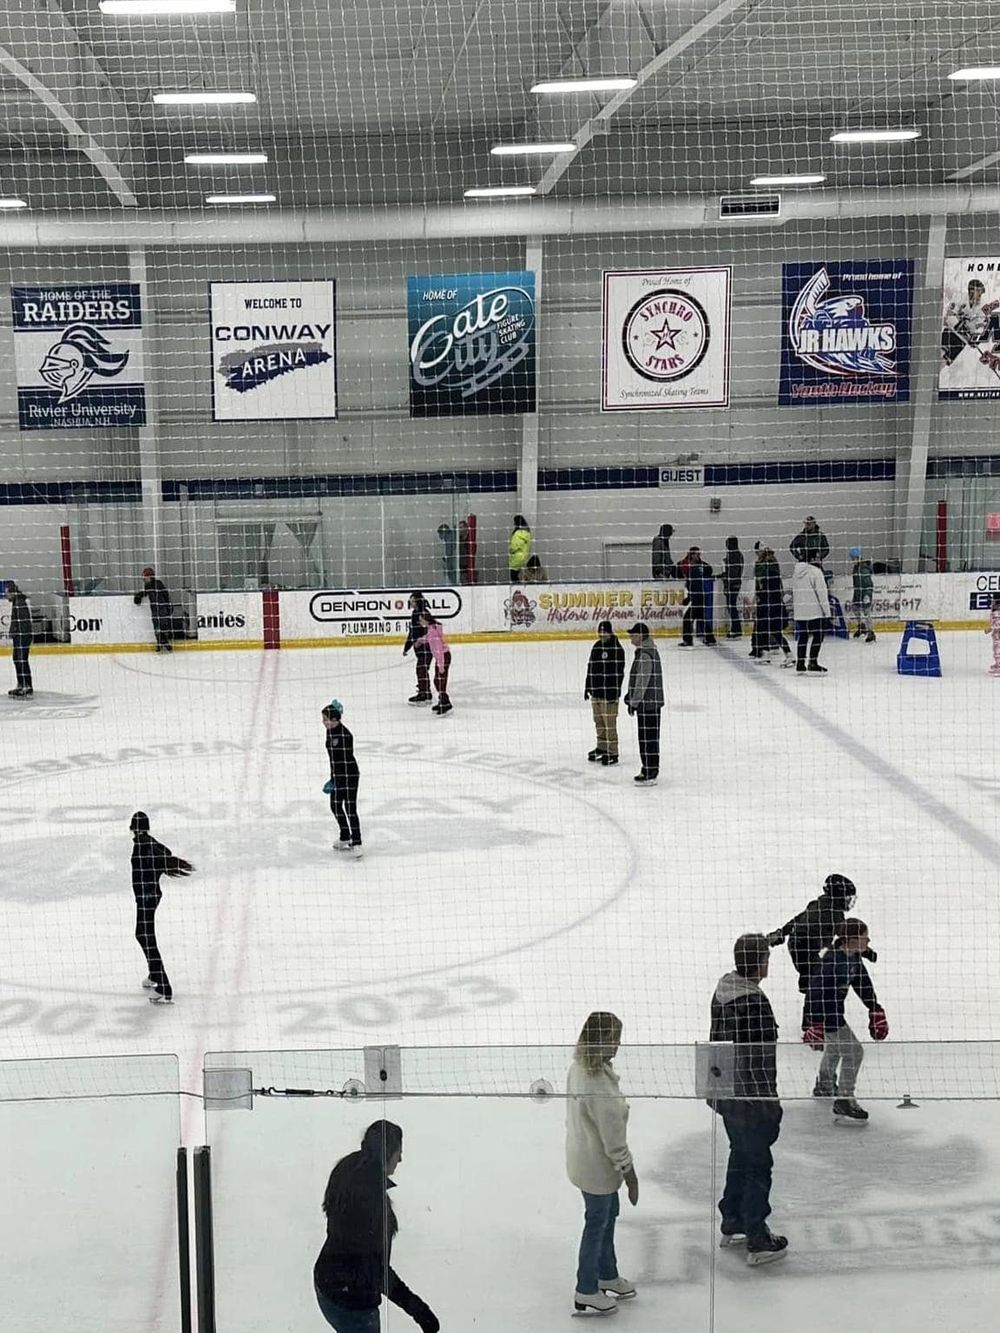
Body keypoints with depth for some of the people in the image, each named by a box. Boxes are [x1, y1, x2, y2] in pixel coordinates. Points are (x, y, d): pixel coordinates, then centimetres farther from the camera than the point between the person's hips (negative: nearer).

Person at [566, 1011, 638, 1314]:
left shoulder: (578, 1068, -6)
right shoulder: (600, 1085, -35)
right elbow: (613, 1136, -26)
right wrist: (629, 1172, -13)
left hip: (583, 1159, 9)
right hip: (598, 1167, -9)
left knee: (608, 1215, 26)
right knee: (597, 1224, 10)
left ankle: (608, 1276, 44)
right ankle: (586, 1292, 28)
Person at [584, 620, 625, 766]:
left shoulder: (617, 649, -11)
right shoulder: (596, 647, 12)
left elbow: (619, 672, -15)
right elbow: (590, 668, 18)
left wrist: (615, 692, -18)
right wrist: (587, 687, 17)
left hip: (609, 692, -8)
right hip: (596, 691, 8)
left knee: (609, 723, -5)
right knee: (598, 721, 15)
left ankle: (612, 753, 0)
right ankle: (602, 747, 27)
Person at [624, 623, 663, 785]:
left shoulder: (645, 655, -20)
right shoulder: (648, 650, 14)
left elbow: (642, 681, -22)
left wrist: (634, 702, -17)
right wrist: (631, 696, 25)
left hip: (647, 704, -11)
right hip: (651, 703, 11)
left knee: (648, 739, -7)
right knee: (648, 738, 17)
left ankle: (650, 774, -4)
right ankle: (648, 770, 25)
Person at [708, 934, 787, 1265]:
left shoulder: (723, 991, 1)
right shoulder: (755, 1004, -26)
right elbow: (756, 1061, -24)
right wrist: (771, 1106, -15)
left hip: (727, 1094, 9)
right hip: (751, 1099, -9)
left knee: (740, 1155, 24)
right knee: (758, 1166, 4)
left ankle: (732, 1225, 37)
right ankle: (758, 1242, 12)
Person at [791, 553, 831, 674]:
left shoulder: (796, 572, 8)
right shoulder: (815, 572, -14)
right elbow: (822, 592, -14)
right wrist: (826, 610, -8)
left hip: (799, 612, 7)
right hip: (815, 611, -7)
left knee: (802, 636, 14)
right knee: (818, 636, 1)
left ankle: (800, 664, 17)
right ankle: (813, 663, -5)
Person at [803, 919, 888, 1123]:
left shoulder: (853, 957, -2)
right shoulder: (833, 962, -32)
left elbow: (863, 984, 11)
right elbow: (816, 992, -34)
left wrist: (876, 1012, 12)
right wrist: (815, 1025, -34)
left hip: (834, 1010, 10)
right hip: (823, 1013, -10)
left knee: (835, 1046, 30)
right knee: (853, 1051, -8)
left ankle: (825, 1087, 53)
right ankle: (843, 1101, 0)